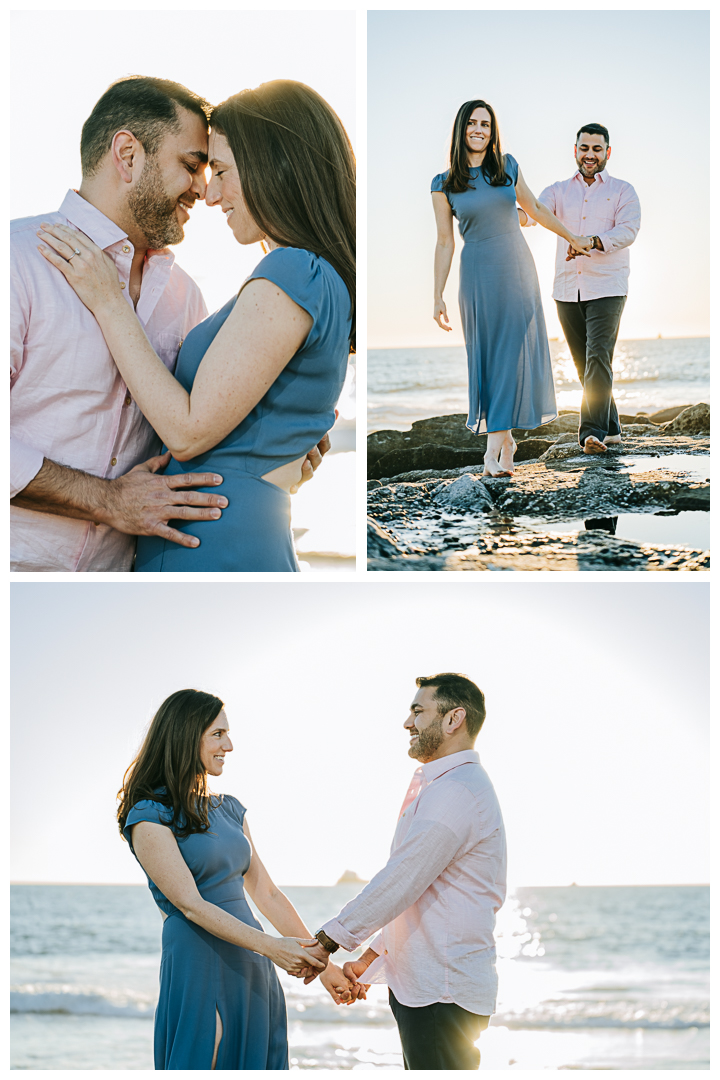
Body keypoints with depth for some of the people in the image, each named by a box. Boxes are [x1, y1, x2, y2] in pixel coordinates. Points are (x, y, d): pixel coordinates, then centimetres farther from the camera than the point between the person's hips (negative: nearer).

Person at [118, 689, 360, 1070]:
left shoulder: (228, 809, 15)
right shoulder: (149, 817, -8)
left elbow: (266, 893, 15)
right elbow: (191, 905, -16)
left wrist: (322, 965, 12)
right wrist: (269, 947, -25)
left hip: (251, 969, 7)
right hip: (199, 967, -7)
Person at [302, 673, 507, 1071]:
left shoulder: (456, 792, -16)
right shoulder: (442, 787, 20)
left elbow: (400, 882, -19)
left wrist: (328, 941, -12)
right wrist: (370, 958, 20)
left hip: (443, 993, -10)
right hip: (421, 985, 10)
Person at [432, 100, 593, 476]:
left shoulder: (507, 166, 5)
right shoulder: (444, 184, 0)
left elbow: (535, 209, 17)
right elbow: (445, 243, 2)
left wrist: (573, 238, 25)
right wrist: (438, 296, -1)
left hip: (517, 267, 2)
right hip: (478, 274, -2)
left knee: (515, 352, -6)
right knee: (488, 355, 0)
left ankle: (496, 444, -6)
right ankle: (505, 438, 14)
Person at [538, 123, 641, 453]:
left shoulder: (622, 191, 6)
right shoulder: (559, 190, 15)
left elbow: (628, 230, -10)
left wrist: (592, 243, -29)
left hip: (606, 288, -4)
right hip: (567, 289, 4)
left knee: (598, 356, -18)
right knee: (583, 363, 7)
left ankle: (593, 432, -25)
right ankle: (610, 429, 19)